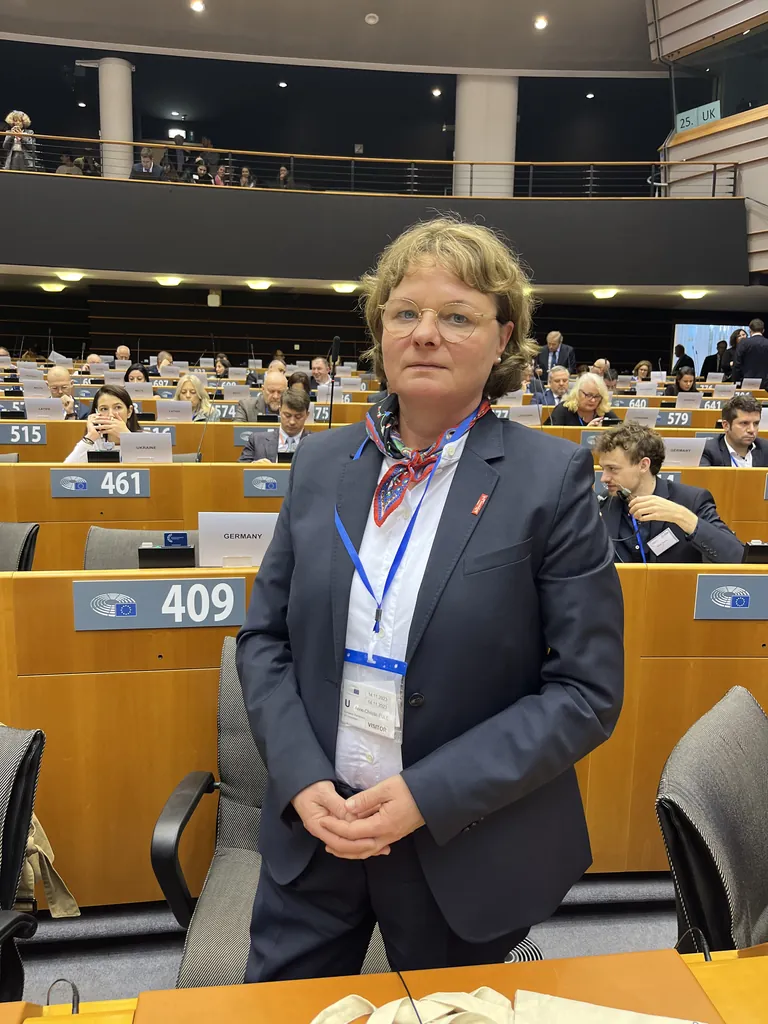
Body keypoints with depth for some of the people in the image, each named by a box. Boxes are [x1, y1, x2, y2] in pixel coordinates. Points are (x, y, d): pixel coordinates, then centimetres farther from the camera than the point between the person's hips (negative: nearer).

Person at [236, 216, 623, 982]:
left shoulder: (550, 478, -12)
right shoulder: (320, 461, -1)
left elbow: (587, 691, -11)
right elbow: (264, 636, 4)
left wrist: (430, 794, -17)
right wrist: (303, 778, -9)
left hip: (469, 847, -2)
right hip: (314, 829, 3)